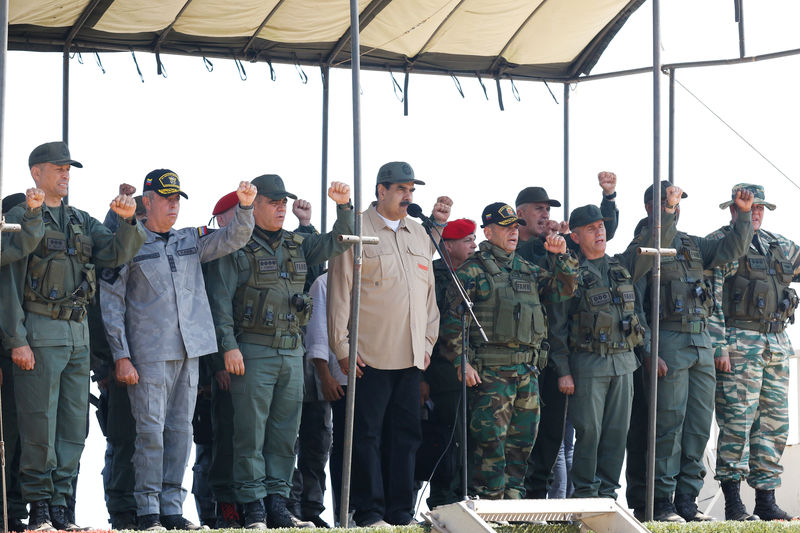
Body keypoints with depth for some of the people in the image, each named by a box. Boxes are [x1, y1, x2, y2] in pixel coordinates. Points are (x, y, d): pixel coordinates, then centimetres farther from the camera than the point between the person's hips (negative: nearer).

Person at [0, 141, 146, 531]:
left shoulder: (82, 222, 17)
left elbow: (116, 253, 7)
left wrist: (127, 221, -12)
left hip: (77, 333, 7)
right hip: (39, 330, -7)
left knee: (74, 424, 6)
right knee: (39, 425, -6)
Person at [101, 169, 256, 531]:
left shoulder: (191, 241, 16)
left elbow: (233, 239, 11)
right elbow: (111, 304, -2)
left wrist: (246, 207, -10)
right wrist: (121, 356, -8)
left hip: (189, 351, 5)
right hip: (149, 352, -5)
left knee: (180, 429, 6)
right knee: (151, 430, -7)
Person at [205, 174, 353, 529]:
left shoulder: (297, 246, 15)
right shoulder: (238, 248, -3)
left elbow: (337, 243, 16)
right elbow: (220, 300, -7)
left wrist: (344, 207, -2)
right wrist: (229, 346, -15)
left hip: (292, 352, 6)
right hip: (253, 352, -6)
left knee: (285, 433, 7)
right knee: (251, 433, -5)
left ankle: (277, 503, 13)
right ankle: (253, 508, -2)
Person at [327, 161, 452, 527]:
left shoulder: (419, 235, 17)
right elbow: (340, 290, -5)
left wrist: (428, 342, 15)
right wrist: (341, 346, -9)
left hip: (411, 358, 6)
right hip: (370, 356, -6)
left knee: (405, 434, 7)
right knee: (367, 434, -3)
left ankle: (401, 513, 12)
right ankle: (369, 513, 0)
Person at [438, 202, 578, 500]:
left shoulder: (527, 271, 18)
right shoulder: (473, 271, -1)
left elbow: (562, 290, 20)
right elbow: (452, 318, -5)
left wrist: (562, 257, 4)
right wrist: (462, 361, -13)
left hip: (527, 370, 6)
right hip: (490, 371, -6)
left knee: (522, 440, 8)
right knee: (491, 440, -9)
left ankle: (513, 496, 15)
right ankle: (490, 500, -6)